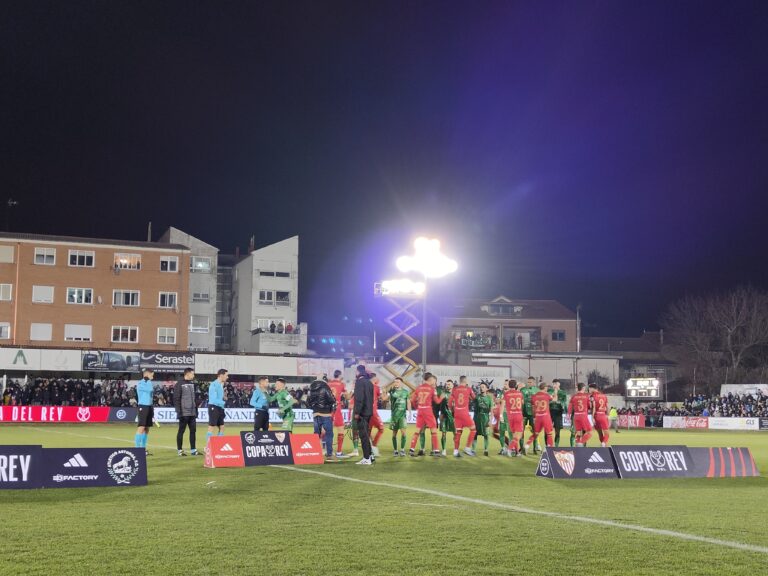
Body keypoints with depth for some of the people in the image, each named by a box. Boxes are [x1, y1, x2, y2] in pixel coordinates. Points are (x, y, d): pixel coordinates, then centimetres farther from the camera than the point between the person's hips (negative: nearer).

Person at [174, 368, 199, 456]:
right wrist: (179, 411, -17)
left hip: (192, 413, 7)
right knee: (181, 431, 0)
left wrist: (196, 410, 16)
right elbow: (176, 399, -12)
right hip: (184, 413, -7)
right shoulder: (179, 384, -8)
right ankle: (180, 450, 6)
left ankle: (193, 449, 12)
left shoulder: (192, 384, 14)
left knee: (193, 430, 7)